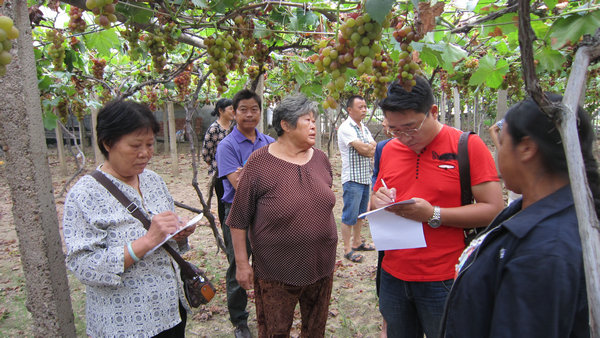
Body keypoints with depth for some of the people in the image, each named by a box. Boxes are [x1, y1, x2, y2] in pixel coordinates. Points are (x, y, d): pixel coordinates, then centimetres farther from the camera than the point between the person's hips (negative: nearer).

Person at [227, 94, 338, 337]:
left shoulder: (320, 158, 2)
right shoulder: (259, 162, -13)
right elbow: (239, 219, -9)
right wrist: (242, 263, -8)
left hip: (321, 264, 5)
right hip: (276, 272, -4)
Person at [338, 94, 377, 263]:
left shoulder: (364, 128, 16)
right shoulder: (346, 128, -11)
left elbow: (375, 150, 10)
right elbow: (362, 149, -18)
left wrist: (367, 147, -9)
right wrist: (371, 147, 0)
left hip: (366, 178, 8)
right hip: (352, 178, -8)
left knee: (360, 213, 17)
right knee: (349, 216, -3)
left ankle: (357, 242, 30)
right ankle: (348, 249, 6)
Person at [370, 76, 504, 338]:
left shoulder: (468, 145, -9)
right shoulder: (389, 150, 6)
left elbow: (493, 210, -13)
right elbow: (375, 200, 16)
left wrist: (433, 215, -22)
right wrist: (378, 202, -8)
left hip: (443, 281, -4)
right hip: (393, 276, 5)